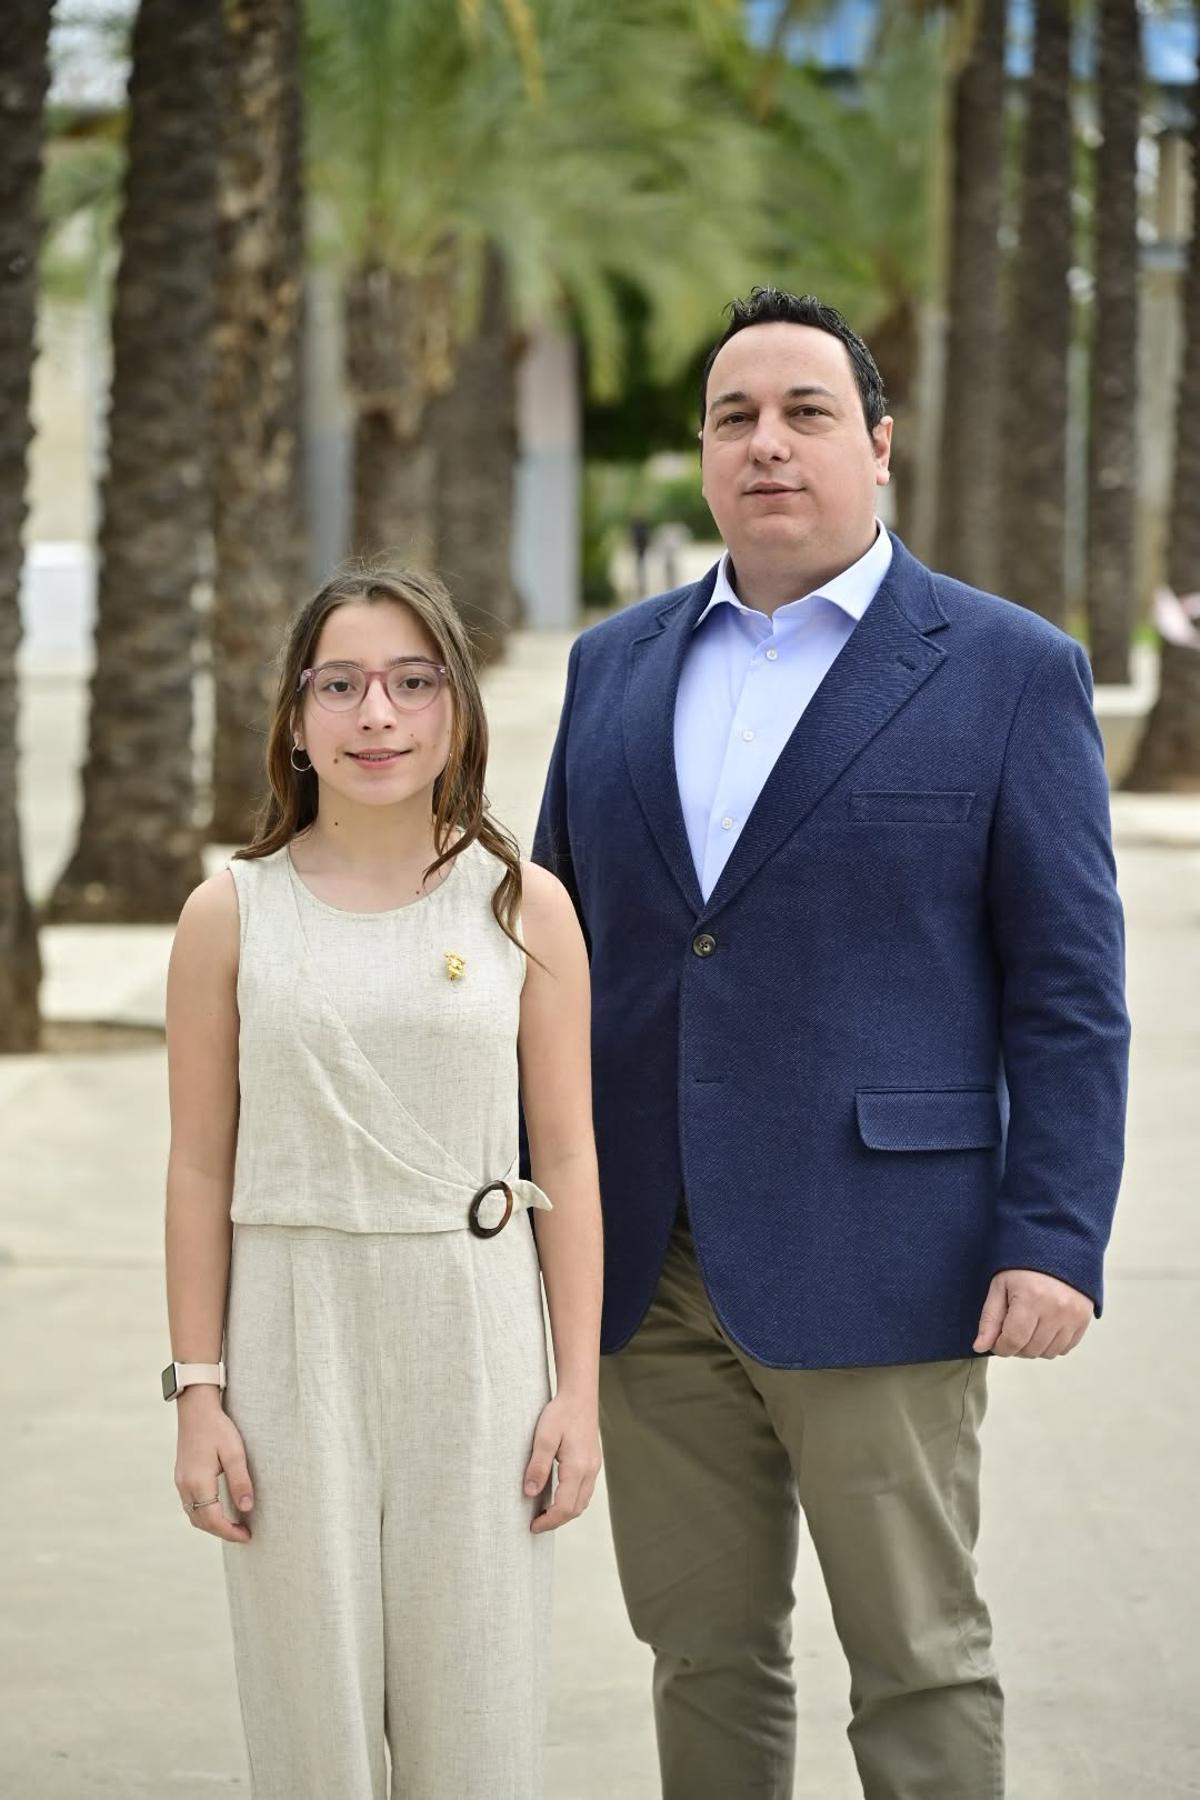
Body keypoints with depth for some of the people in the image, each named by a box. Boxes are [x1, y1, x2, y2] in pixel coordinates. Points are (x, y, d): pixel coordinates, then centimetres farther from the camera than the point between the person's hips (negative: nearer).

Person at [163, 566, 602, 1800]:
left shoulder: (524, 909, 2)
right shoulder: (230, 917, 2)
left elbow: (566, 1158, 3)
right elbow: (201, 1168, 4)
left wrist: (578, 1391, 1)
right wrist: (198, 1389, 0)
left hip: (472, 1327, 0)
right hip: (294, 1328, 0)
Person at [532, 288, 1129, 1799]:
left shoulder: (1008, 673, -1)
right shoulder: (617, 666, 13)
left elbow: (1068, 989, -4)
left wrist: (1053, 1240, -12)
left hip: (872, 1264, -4)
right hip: (645, 1272, 4)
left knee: (919, 1672, 0)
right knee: (705, 1659, 10)